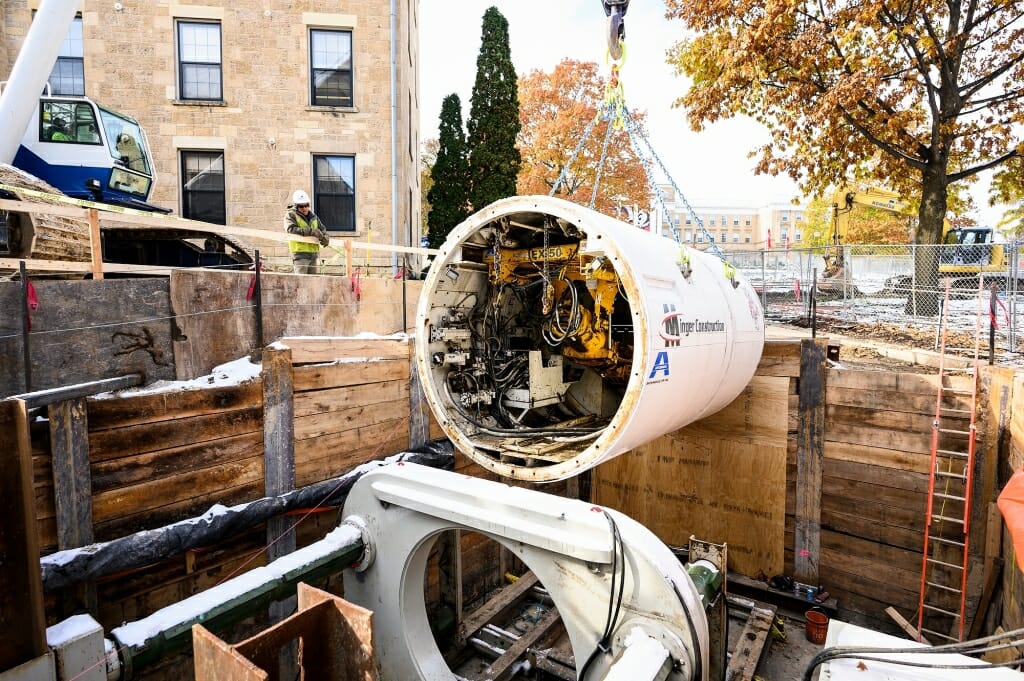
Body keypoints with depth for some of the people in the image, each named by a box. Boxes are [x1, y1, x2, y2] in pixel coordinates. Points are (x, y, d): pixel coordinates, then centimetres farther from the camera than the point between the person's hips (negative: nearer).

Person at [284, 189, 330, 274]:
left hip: (313, 253, 6)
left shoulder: (313, 217, 18)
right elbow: (291, 229, -18)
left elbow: (322, 230, 17)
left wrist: (325, 237, -9)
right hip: (300, 253, -6)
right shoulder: (291, 215, -1)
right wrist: (310, 231, -25)